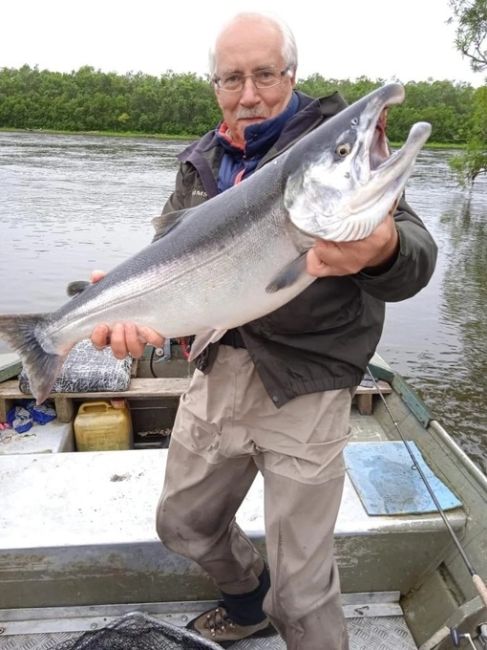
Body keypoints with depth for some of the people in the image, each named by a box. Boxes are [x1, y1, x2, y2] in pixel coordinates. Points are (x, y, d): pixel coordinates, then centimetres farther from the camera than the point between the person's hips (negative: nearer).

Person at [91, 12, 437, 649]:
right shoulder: (202, 162, 9)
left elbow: (415, 252, -21)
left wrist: (384, 251, -46)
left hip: (304, 388, -5)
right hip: (218, 374, 6)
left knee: (301, 592, 4)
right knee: (184, 525, 24)